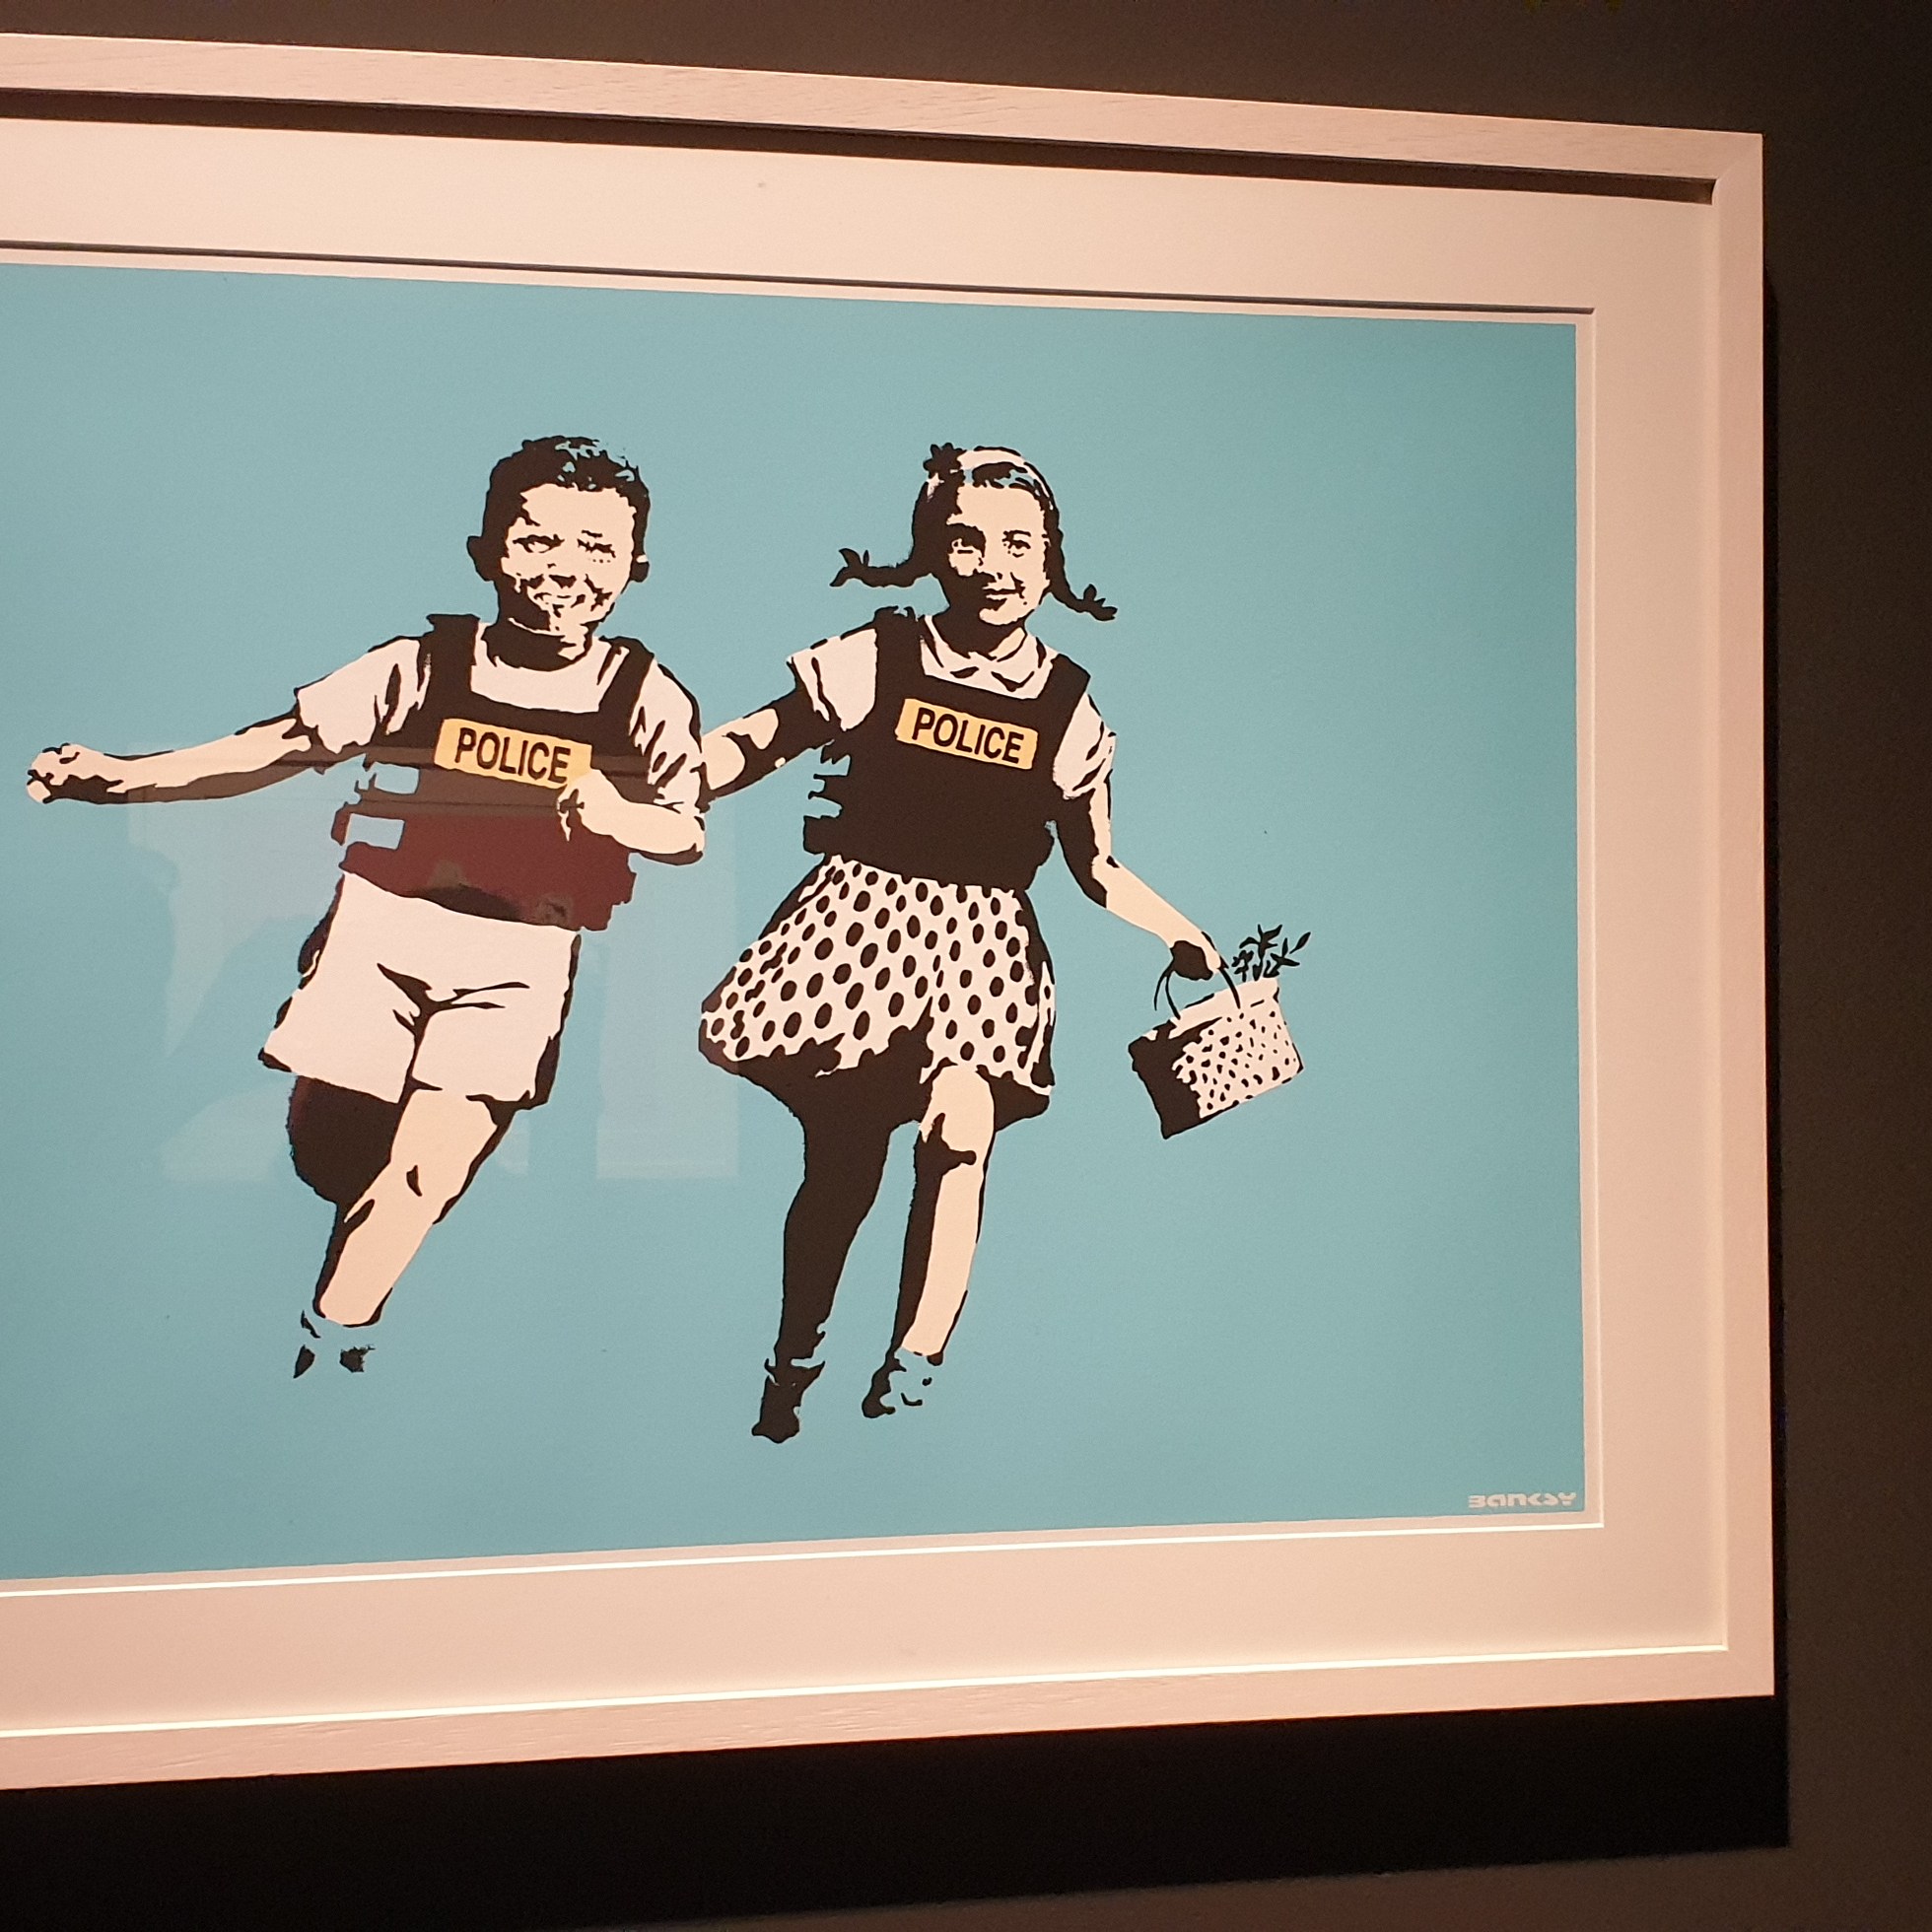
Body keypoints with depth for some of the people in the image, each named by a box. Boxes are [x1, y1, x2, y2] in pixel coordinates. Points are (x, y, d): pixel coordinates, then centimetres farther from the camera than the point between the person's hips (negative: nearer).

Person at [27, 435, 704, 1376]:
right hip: (382, 925, 1)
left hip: (517, 959, -1)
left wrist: (620, 815, -22)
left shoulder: (647, 698, -3)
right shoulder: (422, 666, -3)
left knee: (425, 1170, -10)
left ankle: (325, 1348, 7)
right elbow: (280, 746, -1)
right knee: (324, 1146, 6)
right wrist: (121, 775, -9)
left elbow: (688, 833, 1)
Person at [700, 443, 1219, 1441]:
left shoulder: (1067, 708, 3)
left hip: (981, 945, 1)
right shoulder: (874, 660, -2)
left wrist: (1186, 936, 4)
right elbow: (751, 742, 3)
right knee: (842, 1166, 2)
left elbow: (1098, 870, 12)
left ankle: (912, 1371, -8)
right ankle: (792, 1365, 25)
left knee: (959, 1135, -19)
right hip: (861, 923, -1)